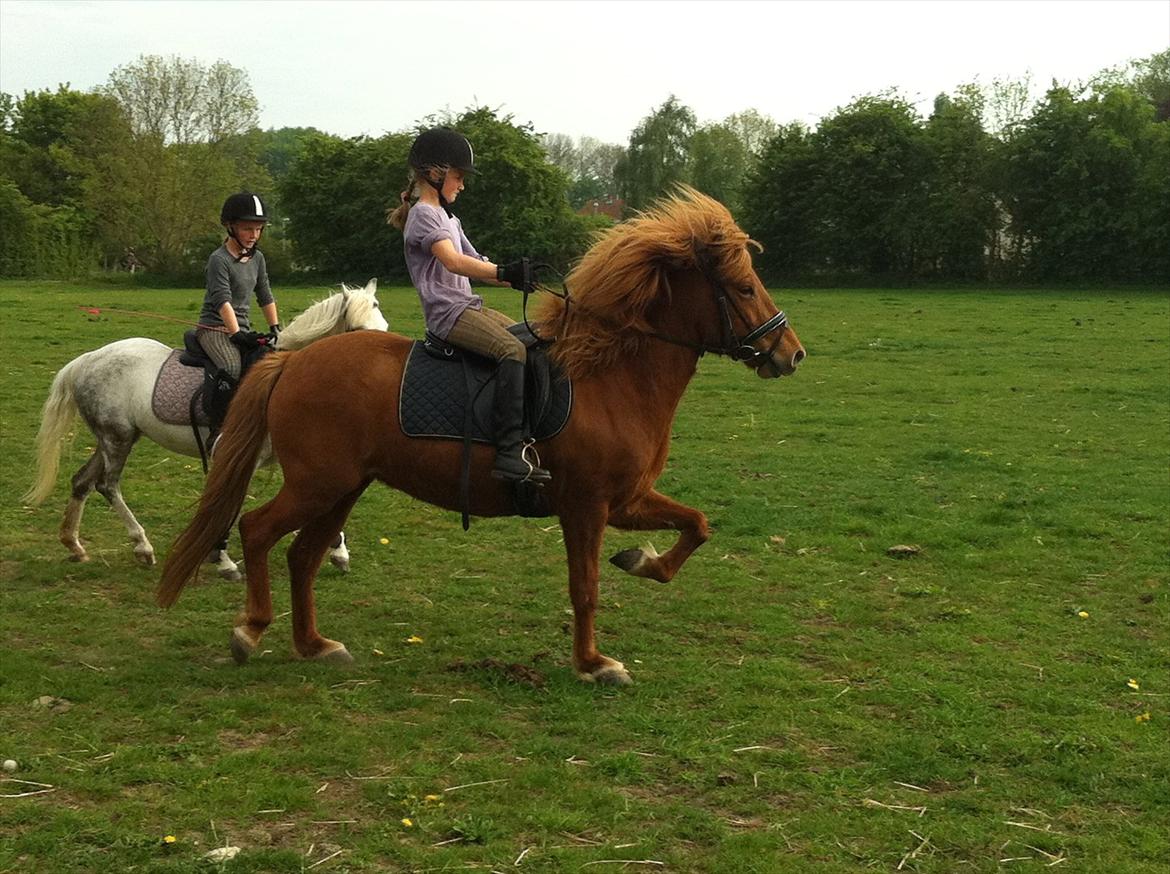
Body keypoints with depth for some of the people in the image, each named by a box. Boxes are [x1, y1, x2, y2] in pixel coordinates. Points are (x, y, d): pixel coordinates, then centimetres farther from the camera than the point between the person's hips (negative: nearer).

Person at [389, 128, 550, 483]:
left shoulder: (447, 218, 23)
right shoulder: (423, 215, -10)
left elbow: (474, 263, 23)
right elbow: (453, 261, -27)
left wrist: (513, 277, 7)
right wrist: (503, 272, -39)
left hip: (469, 306, 11)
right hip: (449, 313, -11)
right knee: (512, 350, -29)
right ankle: (510, 451, -36)